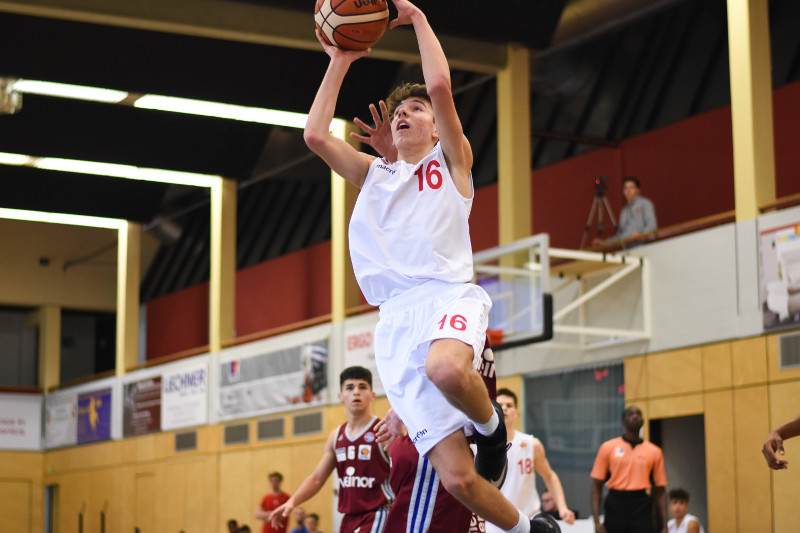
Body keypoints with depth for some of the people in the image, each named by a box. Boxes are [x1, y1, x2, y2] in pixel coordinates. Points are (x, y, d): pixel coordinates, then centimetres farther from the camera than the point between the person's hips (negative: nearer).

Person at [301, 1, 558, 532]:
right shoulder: (373, 173, 27)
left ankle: (491, 424, -10)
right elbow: (315, 134, 14)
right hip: (395, 316, 3)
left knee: (445, 369, -43)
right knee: (456, 476, -10)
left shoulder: (451, 160, 16)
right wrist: (340, 62, 19)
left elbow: (440, 85, 0)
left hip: (448, 294, -3)